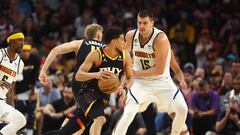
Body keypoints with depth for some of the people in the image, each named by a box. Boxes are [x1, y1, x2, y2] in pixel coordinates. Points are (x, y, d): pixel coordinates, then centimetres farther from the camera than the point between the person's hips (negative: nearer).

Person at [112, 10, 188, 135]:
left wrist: (136, 73, -18)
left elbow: (159, 70, -23)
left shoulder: (160, 39, -24)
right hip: (141, 82, 1)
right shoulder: (131, 36, -11)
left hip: (162, 81, -1)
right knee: (129, 113, -18)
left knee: (182, 109, -9)